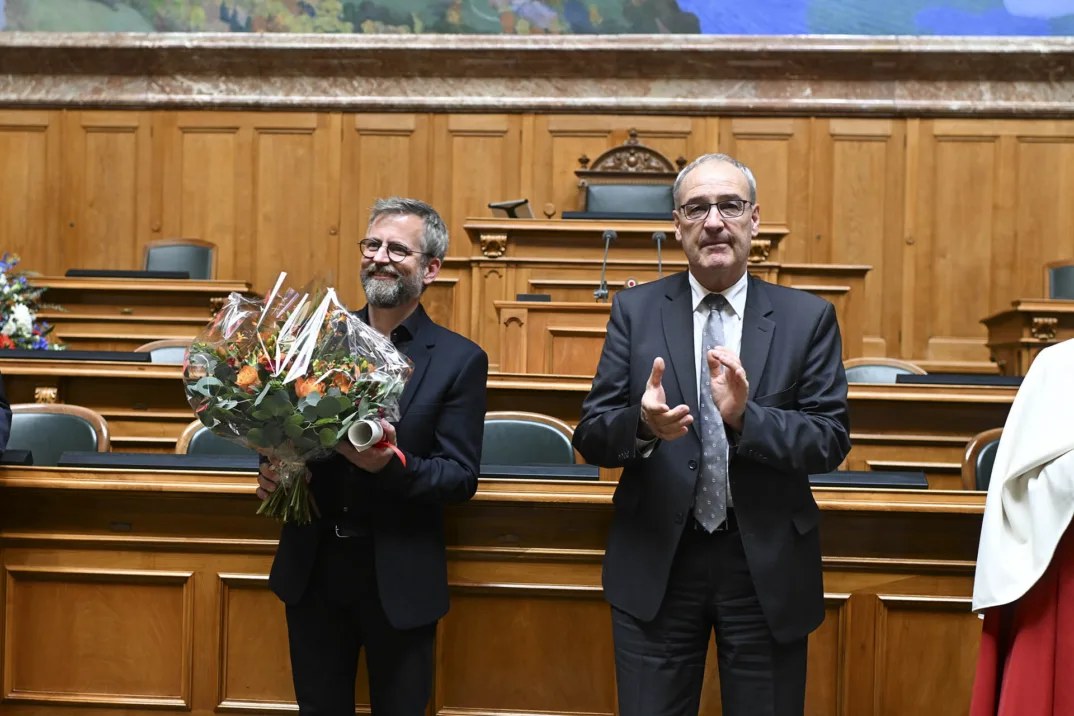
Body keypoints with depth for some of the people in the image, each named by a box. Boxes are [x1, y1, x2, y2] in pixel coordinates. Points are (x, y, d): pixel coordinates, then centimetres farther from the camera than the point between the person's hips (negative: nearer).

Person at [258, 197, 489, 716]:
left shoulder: (460, 360, -7)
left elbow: (462, 478, -9)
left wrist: (391, 465, -26)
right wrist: (275, 469, -11)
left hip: (399, 580, -3)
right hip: (312, 570, 3)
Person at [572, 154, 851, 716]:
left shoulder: (808, 317, 0)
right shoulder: (635, 311, 1)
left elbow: (831, 440, -7)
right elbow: (591, 436, -4)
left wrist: (746, 416, -24)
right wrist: (644, 424, -25)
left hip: (768, 569, 0)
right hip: (655, 565, 0)